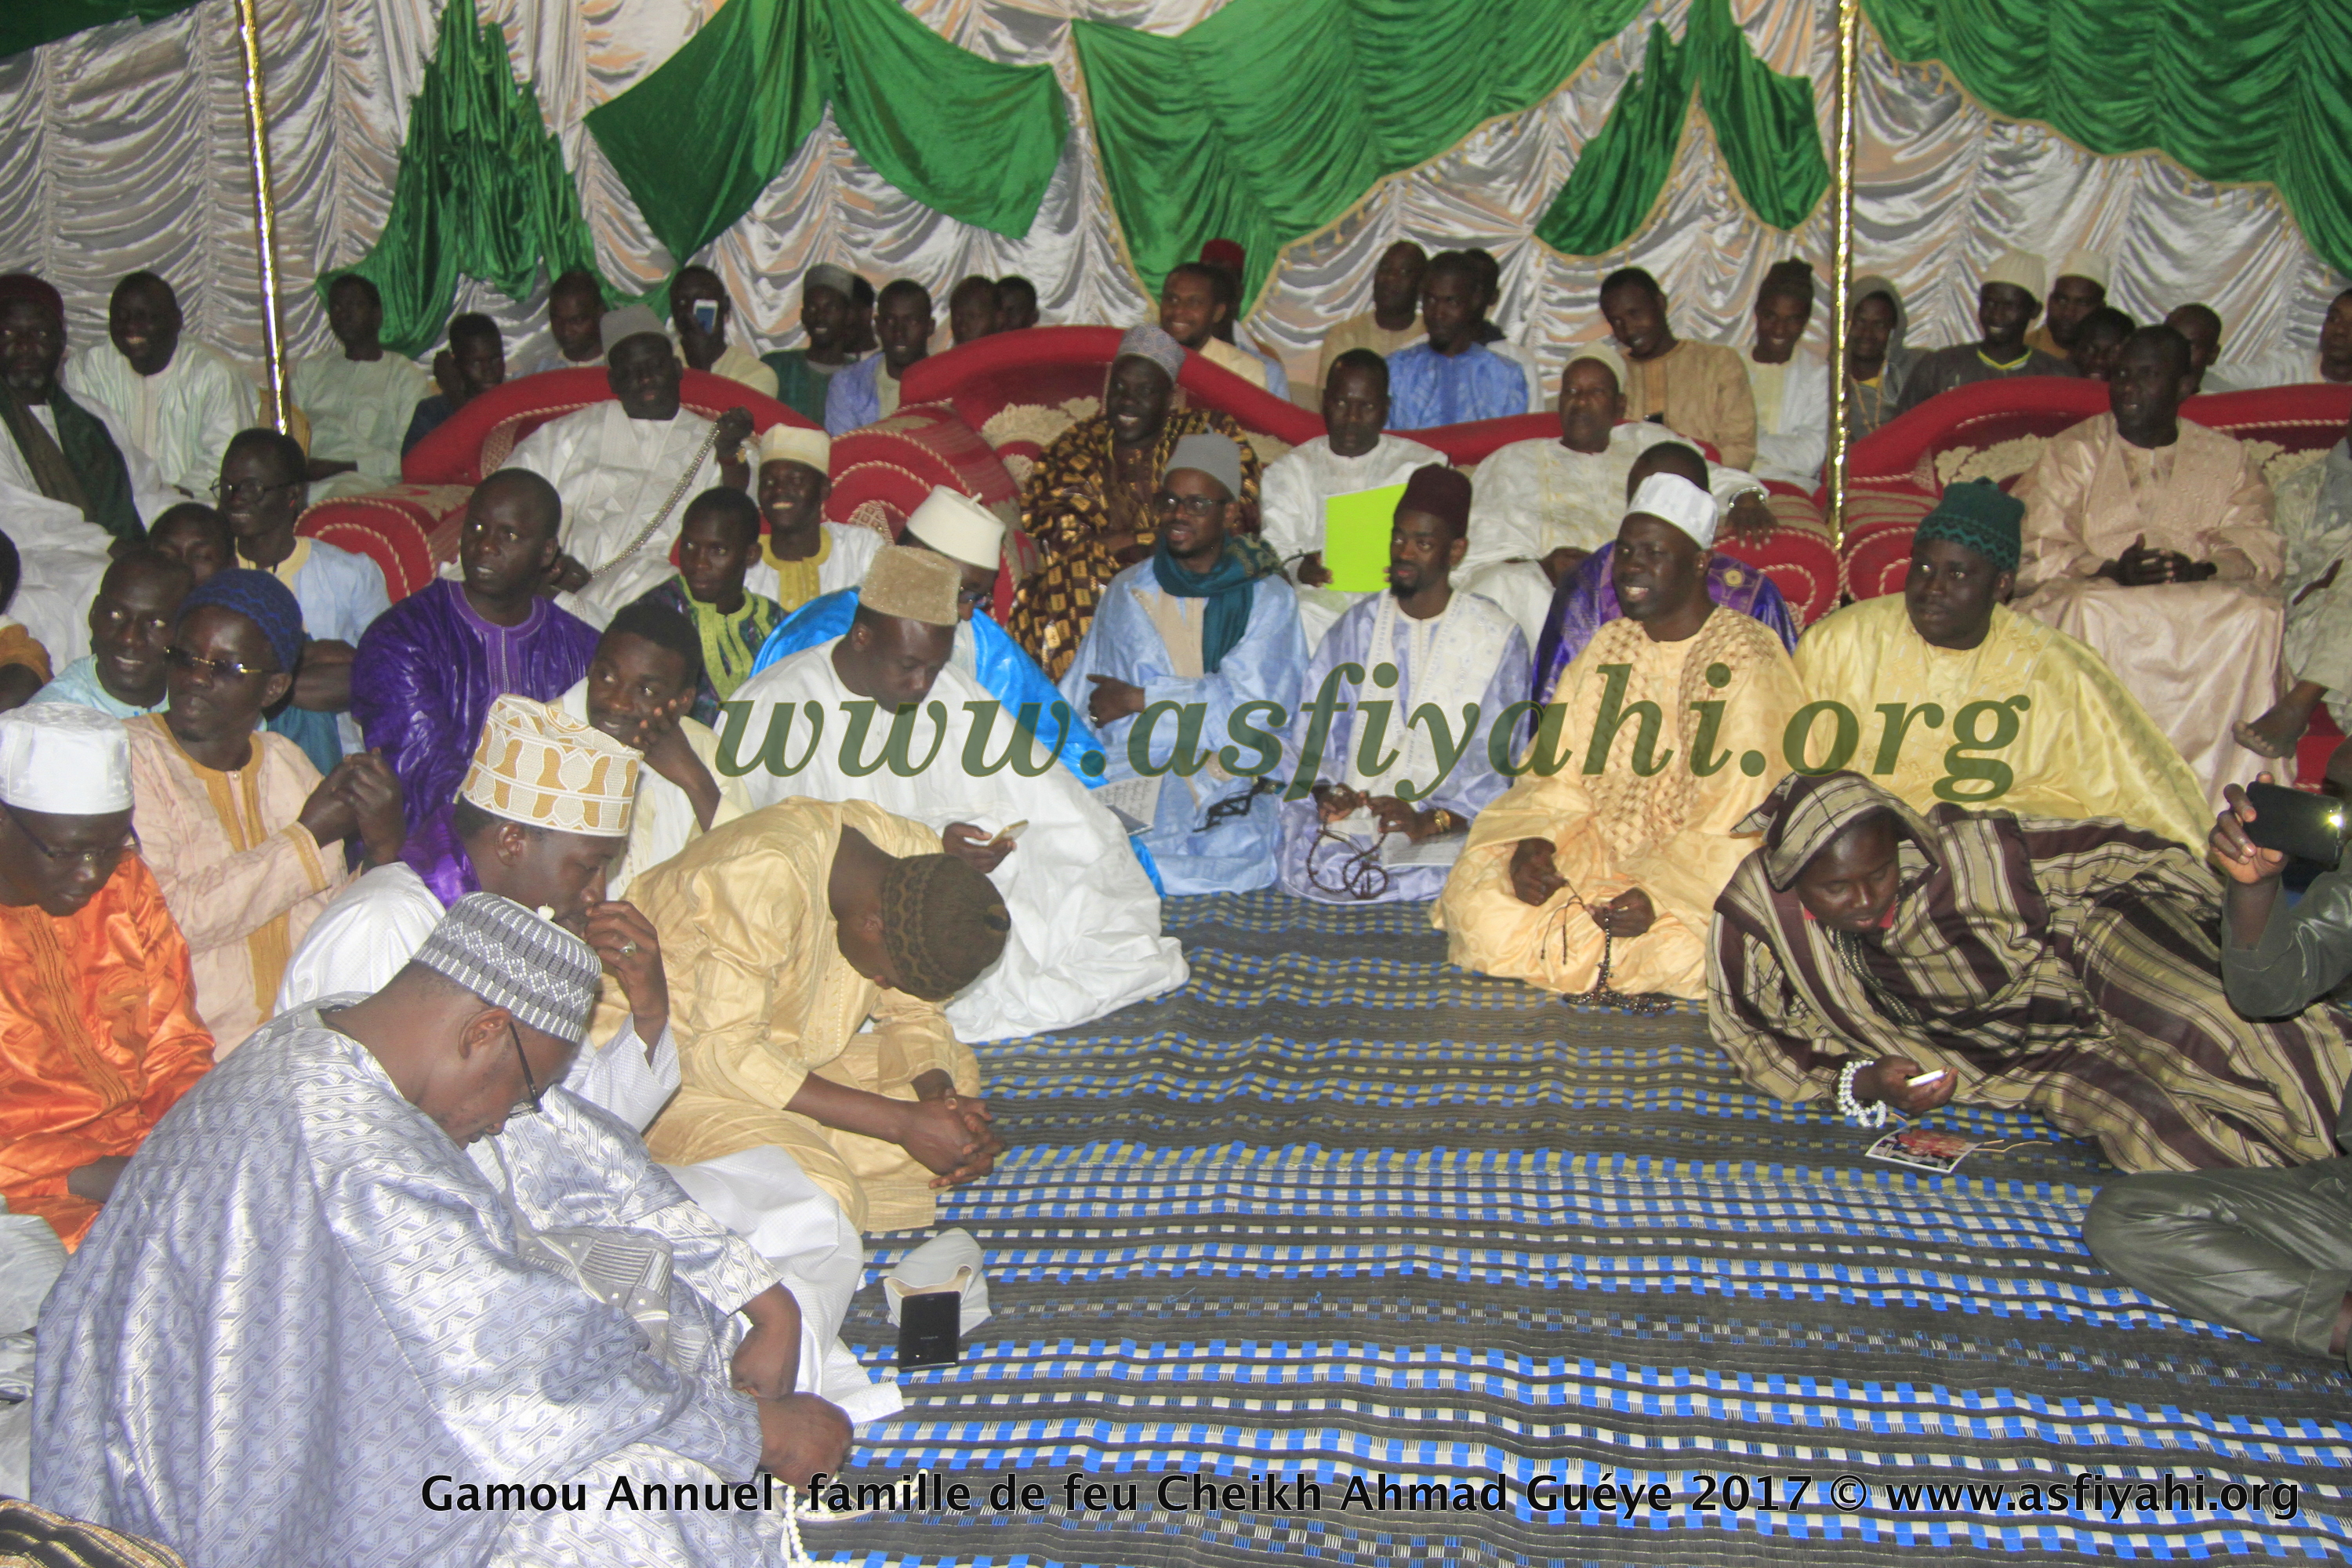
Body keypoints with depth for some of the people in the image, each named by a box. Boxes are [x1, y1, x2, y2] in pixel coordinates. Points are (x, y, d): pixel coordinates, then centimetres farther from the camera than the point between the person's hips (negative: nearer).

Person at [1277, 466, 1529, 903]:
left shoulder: (1498, 637, 4)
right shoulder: (1360, 624, 14)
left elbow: (1498, 760, -3)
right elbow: (1312, 726, 9)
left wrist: (1431, 822, -19)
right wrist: (1324, 789, -12)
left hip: (1448, 821, -2)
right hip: (1352, 810, 2)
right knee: (1306, 863, -29)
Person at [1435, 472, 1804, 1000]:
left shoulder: (1746, 663, -9)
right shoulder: (1607, 649, 11)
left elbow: (1743, 823, -15)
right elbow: (1558, 776, 7)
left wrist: (1661, 895, -27)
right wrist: (1530, 845, -14)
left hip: (1702, 873, -4)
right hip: (1601, 853, 4)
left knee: (1673, 951, -35)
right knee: (1479, 907, -19)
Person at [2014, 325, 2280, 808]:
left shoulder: (2228, 459, 18)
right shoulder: (2073, 452, 13)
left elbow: (2257, 547, 3)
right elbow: (2036, 551, 0)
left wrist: (2203, 568, -20)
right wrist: (2110, 571, -19)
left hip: (2202, 604, 1)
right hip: (2098, 596, -1)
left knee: (2257, 615, -30)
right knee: (2090, 610, -36)